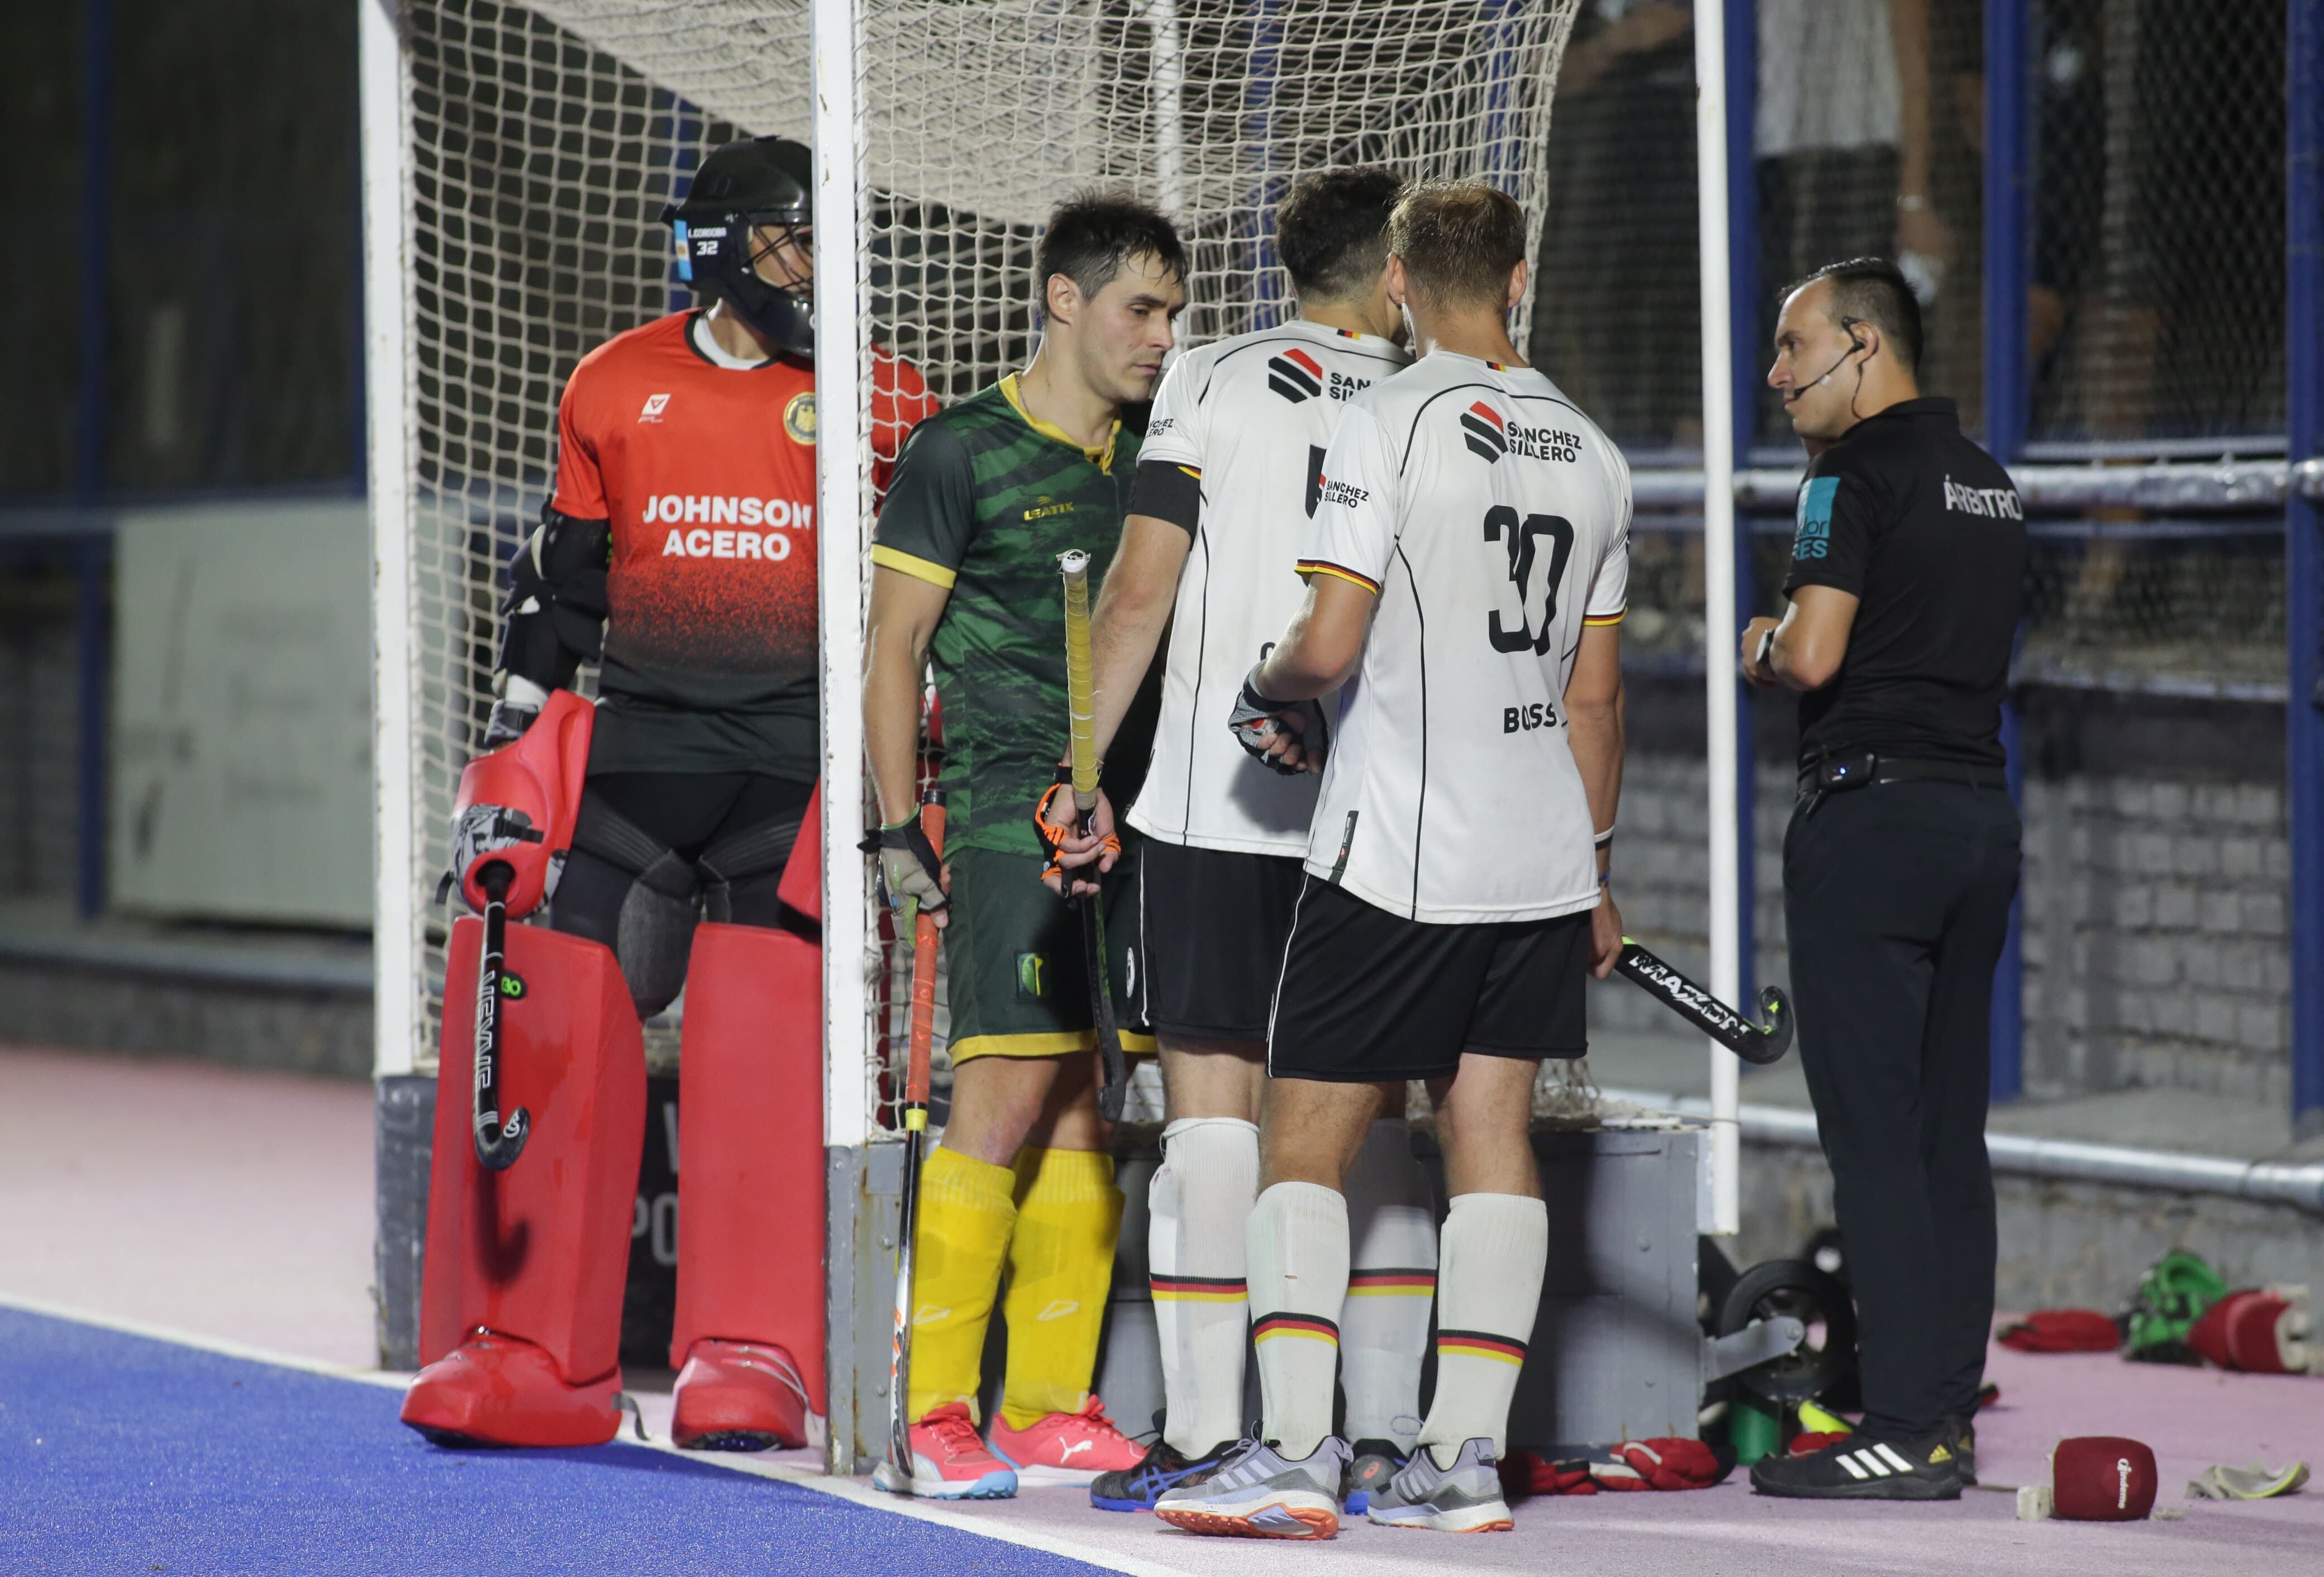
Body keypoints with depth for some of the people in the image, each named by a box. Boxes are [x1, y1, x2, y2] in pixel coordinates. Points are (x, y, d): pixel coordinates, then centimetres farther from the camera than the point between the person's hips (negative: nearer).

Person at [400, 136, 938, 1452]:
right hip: (643, 739, 2)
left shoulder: (878, 400, 3)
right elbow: (562, 582, 16)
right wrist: (513, 737, 13)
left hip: (801, 752, -2)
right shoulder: (615, 390, 7)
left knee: (764, 1040, -12)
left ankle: (752, 1356, -7)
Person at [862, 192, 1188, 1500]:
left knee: (1079, 1112, 6)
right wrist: (899, 827, -7)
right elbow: (894, 646, -2)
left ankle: (1050, 1413, 9)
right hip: (1010, 822, -6)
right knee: (1007, 1098, -12)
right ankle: (937, 1417, -9)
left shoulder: (1150, 462, 14)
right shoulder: (962, 454, -3)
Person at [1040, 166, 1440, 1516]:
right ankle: (1385, 1438, 7)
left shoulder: (1211, 384, 0)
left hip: (1219, 807, -2)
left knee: (1214, 1103, -1)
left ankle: (1205, 1438, -4)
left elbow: (1140, 596, -4)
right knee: (1370, 1120, 8)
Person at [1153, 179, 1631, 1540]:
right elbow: (1596, 690, 15)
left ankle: (1298, 1453, -9)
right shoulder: (1589, 450, 9)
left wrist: (1269, 692, 7)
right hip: (1542, 863, 6)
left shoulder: (1392, 422, -10)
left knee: (1305, 1141, -1)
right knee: (1492, 1135, 7)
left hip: (1397, 855, -6)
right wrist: (1593, 872, 24)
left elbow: (1330, 645, -16)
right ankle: (1467, 1462, 4)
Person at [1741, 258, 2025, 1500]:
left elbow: (1813, 653, -18)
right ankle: (1949, 1413, 11)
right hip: (1981, 808, 8)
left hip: (1873, 811, -8)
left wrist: (1762, 646, 3)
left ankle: (1902, 1435, -10)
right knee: (1950, 1131, 10)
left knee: (1872, 1133, -7)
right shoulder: (1988, 484, 16)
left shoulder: (1856, 475, -10)